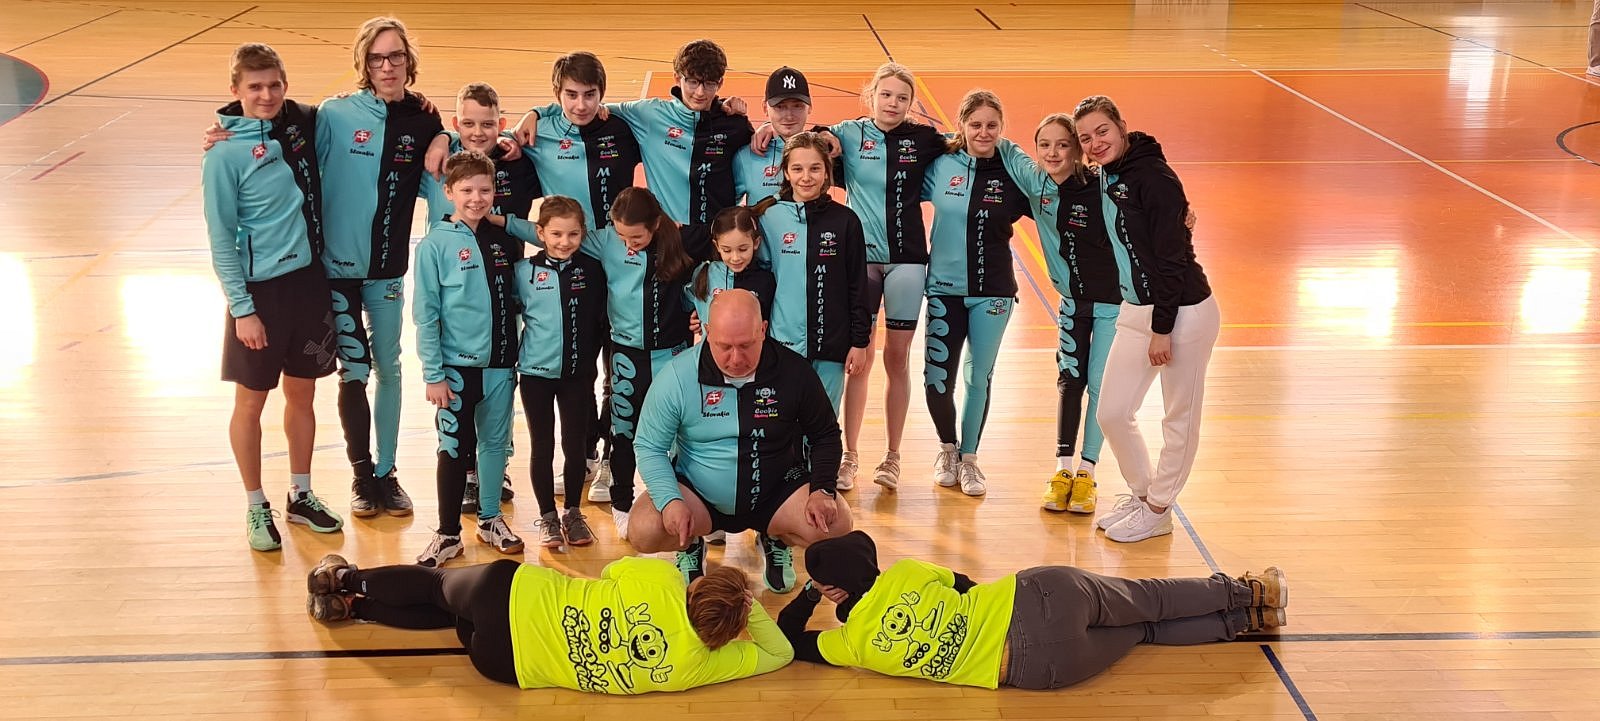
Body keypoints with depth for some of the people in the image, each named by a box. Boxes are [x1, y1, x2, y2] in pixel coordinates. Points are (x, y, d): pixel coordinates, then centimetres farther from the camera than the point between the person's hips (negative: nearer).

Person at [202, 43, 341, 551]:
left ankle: (301, 496, 31)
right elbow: (221, 238, -11)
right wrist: (242, 309, -14)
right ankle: (256, 508, 22)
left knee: (302, 395, 15)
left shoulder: (300, 123, 1)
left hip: (309, 280, 5)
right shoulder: (225, 154, -13)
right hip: (259, 290, -5)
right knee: (251, 401, 8)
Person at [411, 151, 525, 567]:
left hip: (500, 365, 4)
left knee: (496, 443, 13)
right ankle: (449, 534, 12)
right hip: (457, 366, -4)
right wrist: (433, 374, -12)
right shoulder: (436, 244, -8)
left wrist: (515, 356, 8)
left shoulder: (504, 241, 5)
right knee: (454, 448, 2)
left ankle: (490, 519, 28)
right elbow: (425, 314, -9)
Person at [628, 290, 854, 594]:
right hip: (698, 496, -1)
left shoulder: (793, 370, -10)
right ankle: (690, 545, 12)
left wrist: (823, 490, -13)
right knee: (643, 532, -28)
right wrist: (670, 500, -24)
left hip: (777, 493, 1)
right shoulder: (677, 376, -14)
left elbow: (825, 435, 3)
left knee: (836, 525, -24)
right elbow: (650, 446, -7)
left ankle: (776, 540, 12)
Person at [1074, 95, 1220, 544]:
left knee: (1180, 419, 7)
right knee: (1112, 413, 10)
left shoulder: (1153, 177, -18)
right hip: (1134, 312, 8)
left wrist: (1162, 328, -19)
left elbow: (1173, 256, -20)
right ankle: (1141, 493, 30)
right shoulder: (1104, 179, 7)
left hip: (1182, 313, -8)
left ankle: (1157, 510, 21)